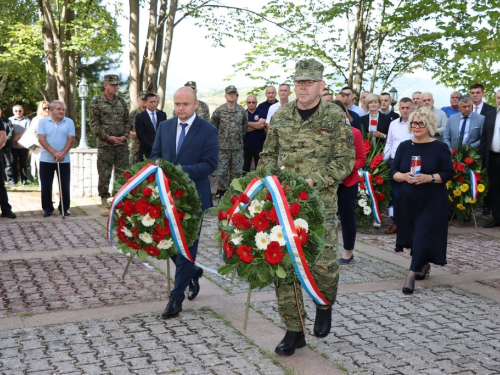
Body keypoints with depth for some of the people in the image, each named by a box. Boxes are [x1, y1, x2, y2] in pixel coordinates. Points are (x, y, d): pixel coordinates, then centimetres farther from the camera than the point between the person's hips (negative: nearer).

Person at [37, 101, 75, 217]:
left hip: (64, 160, 1)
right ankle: (47, 208, 15)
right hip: (46, 159, -1)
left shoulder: (69, 122, 3)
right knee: (46, 185, 4)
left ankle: (64, 208, 15)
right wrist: (54, 153, -19)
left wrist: (62, 153, -16)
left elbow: (71, 140, -2)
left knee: (65, 185, 3)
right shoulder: (43, 121, 0)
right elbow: (41, 139, -9)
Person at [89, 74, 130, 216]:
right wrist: (108, 137, -13)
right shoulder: (97, 102, -1)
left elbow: (127, 121, 13)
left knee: (123, 174, 5)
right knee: (104, 175, 0)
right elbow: (94, 124, -6)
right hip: (105, 144, -4)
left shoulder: (122, 102, 12)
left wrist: (125, 135, -3)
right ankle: (104, 205, 9)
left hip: (121, 144, 4)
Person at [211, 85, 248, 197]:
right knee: (222, 170, 0)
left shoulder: (242, 110, 4)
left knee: (237, 171, 7)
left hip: (238, 146, 2)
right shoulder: (219, 110, -3)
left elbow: (245, 125, 15)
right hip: (223, 146, -2)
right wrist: (219, 137, 5)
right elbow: (213, 125, 5)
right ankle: (221, 190, 13)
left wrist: (240, 136, 12)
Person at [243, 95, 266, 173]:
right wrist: (256, 125, -13)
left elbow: (262, 125, -15)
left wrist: (248, 123, -7)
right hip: (246, 146, 1)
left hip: (259, 145, -1)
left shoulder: (261, 113, 2)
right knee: (245, 168, 7)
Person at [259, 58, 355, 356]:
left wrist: (313, 180, -15)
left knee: (323, 262, -10)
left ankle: (325, 305, 26)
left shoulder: (335, 116, -2)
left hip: (321, 201, -3)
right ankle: (294, 330, 17)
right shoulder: (281, 115, 10)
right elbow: (268, 155, 17)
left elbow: (345, 161, -4)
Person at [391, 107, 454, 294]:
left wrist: (428, 177, -22)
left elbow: (449, 173, -8)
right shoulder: (404, 146, 5)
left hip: (432, 201, -4)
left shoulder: (440, 147, -5)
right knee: (415, 235, 12)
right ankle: (424, 265, 35)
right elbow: (393, 171, 5)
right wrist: (404, 176, -16)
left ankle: (412, 275, -8)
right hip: (409, 199, 4)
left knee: (424, 235, -8)